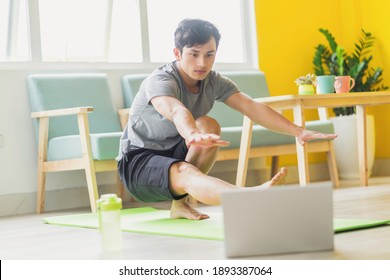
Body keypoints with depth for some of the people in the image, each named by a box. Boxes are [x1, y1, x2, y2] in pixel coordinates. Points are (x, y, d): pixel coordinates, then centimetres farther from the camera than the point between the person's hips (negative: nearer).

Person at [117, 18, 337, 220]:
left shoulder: (214, 82, -4)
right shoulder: (160, 81, -23)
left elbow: (253, 107, -16)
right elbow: (176, 111, -46)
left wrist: (297, 131, -31)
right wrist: (193, 135, -69)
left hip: (176, 153, 6)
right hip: (138, 162, -6)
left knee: (208, 126, -23)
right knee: (185, 172, -39)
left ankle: (181, 202, -15)